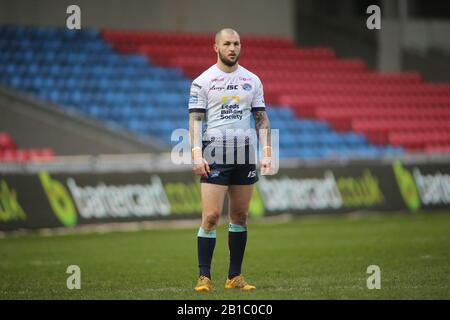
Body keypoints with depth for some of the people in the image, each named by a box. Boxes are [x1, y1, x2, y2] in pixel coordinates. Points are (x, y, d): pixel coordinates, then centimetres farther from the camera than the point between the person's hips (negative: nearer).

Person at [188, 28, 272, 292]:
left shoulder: (252, 80, 11)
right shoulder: (202, 82, 1)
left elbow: (261, 118, 13)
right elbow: (195, 120, -3)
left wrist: (267, 152, 3)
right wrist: (197, 154, -15)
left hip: (245, 153, 4)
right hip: (214, 155, -4)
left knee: (240, 216, 6)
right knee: (211, 216, -10)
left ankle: (235, 277, 12)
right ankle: (204, 277, -5)